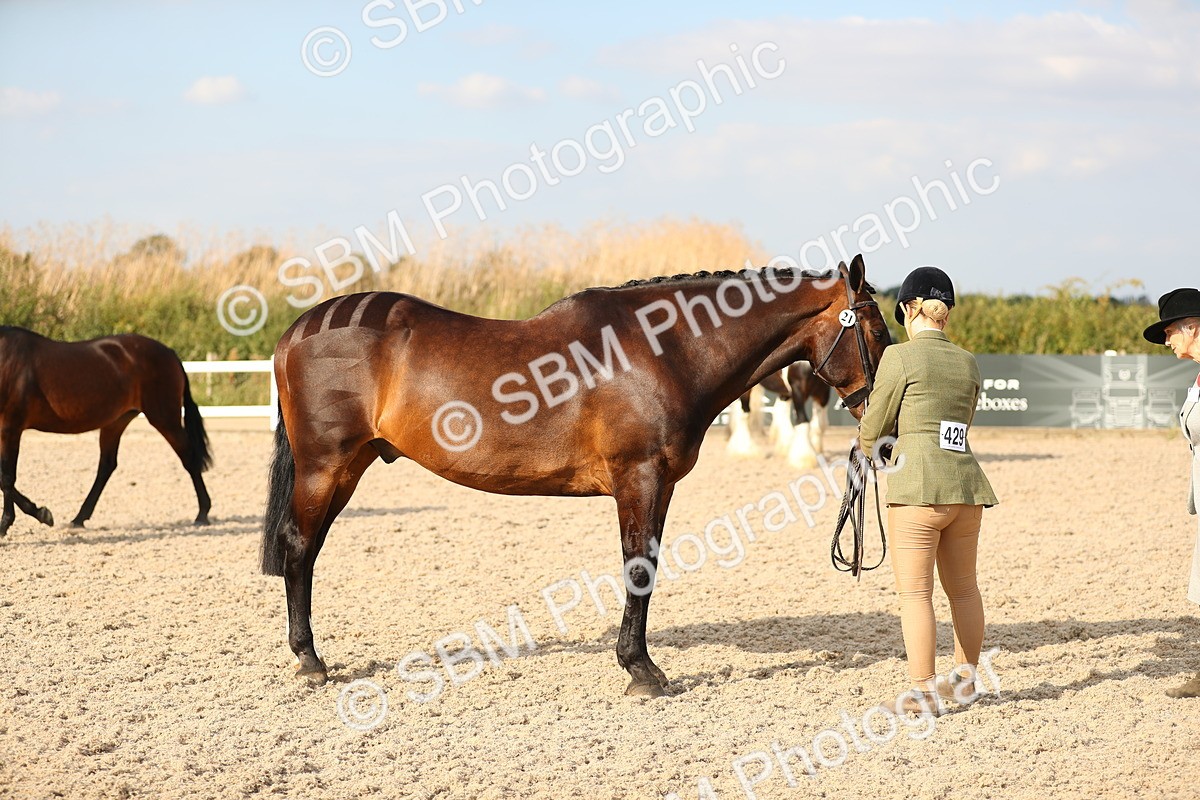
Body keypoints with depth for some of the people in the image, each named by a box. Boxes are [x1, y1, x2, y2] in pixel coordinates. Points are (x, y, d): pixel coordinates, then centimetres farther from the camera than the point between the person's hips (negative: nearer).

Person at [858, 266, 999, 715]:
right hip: (967, 481, 7)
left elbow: (873, 428, 2)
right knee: (963, 587, 18)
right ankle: (964, 680, 30)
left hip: (918, 487, -6)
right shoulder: (968, 363, 12)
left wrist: (870, 450, 25)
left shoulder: (899, 358, -6)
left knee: (914, 591, -1)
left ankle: (924, 693, -1)